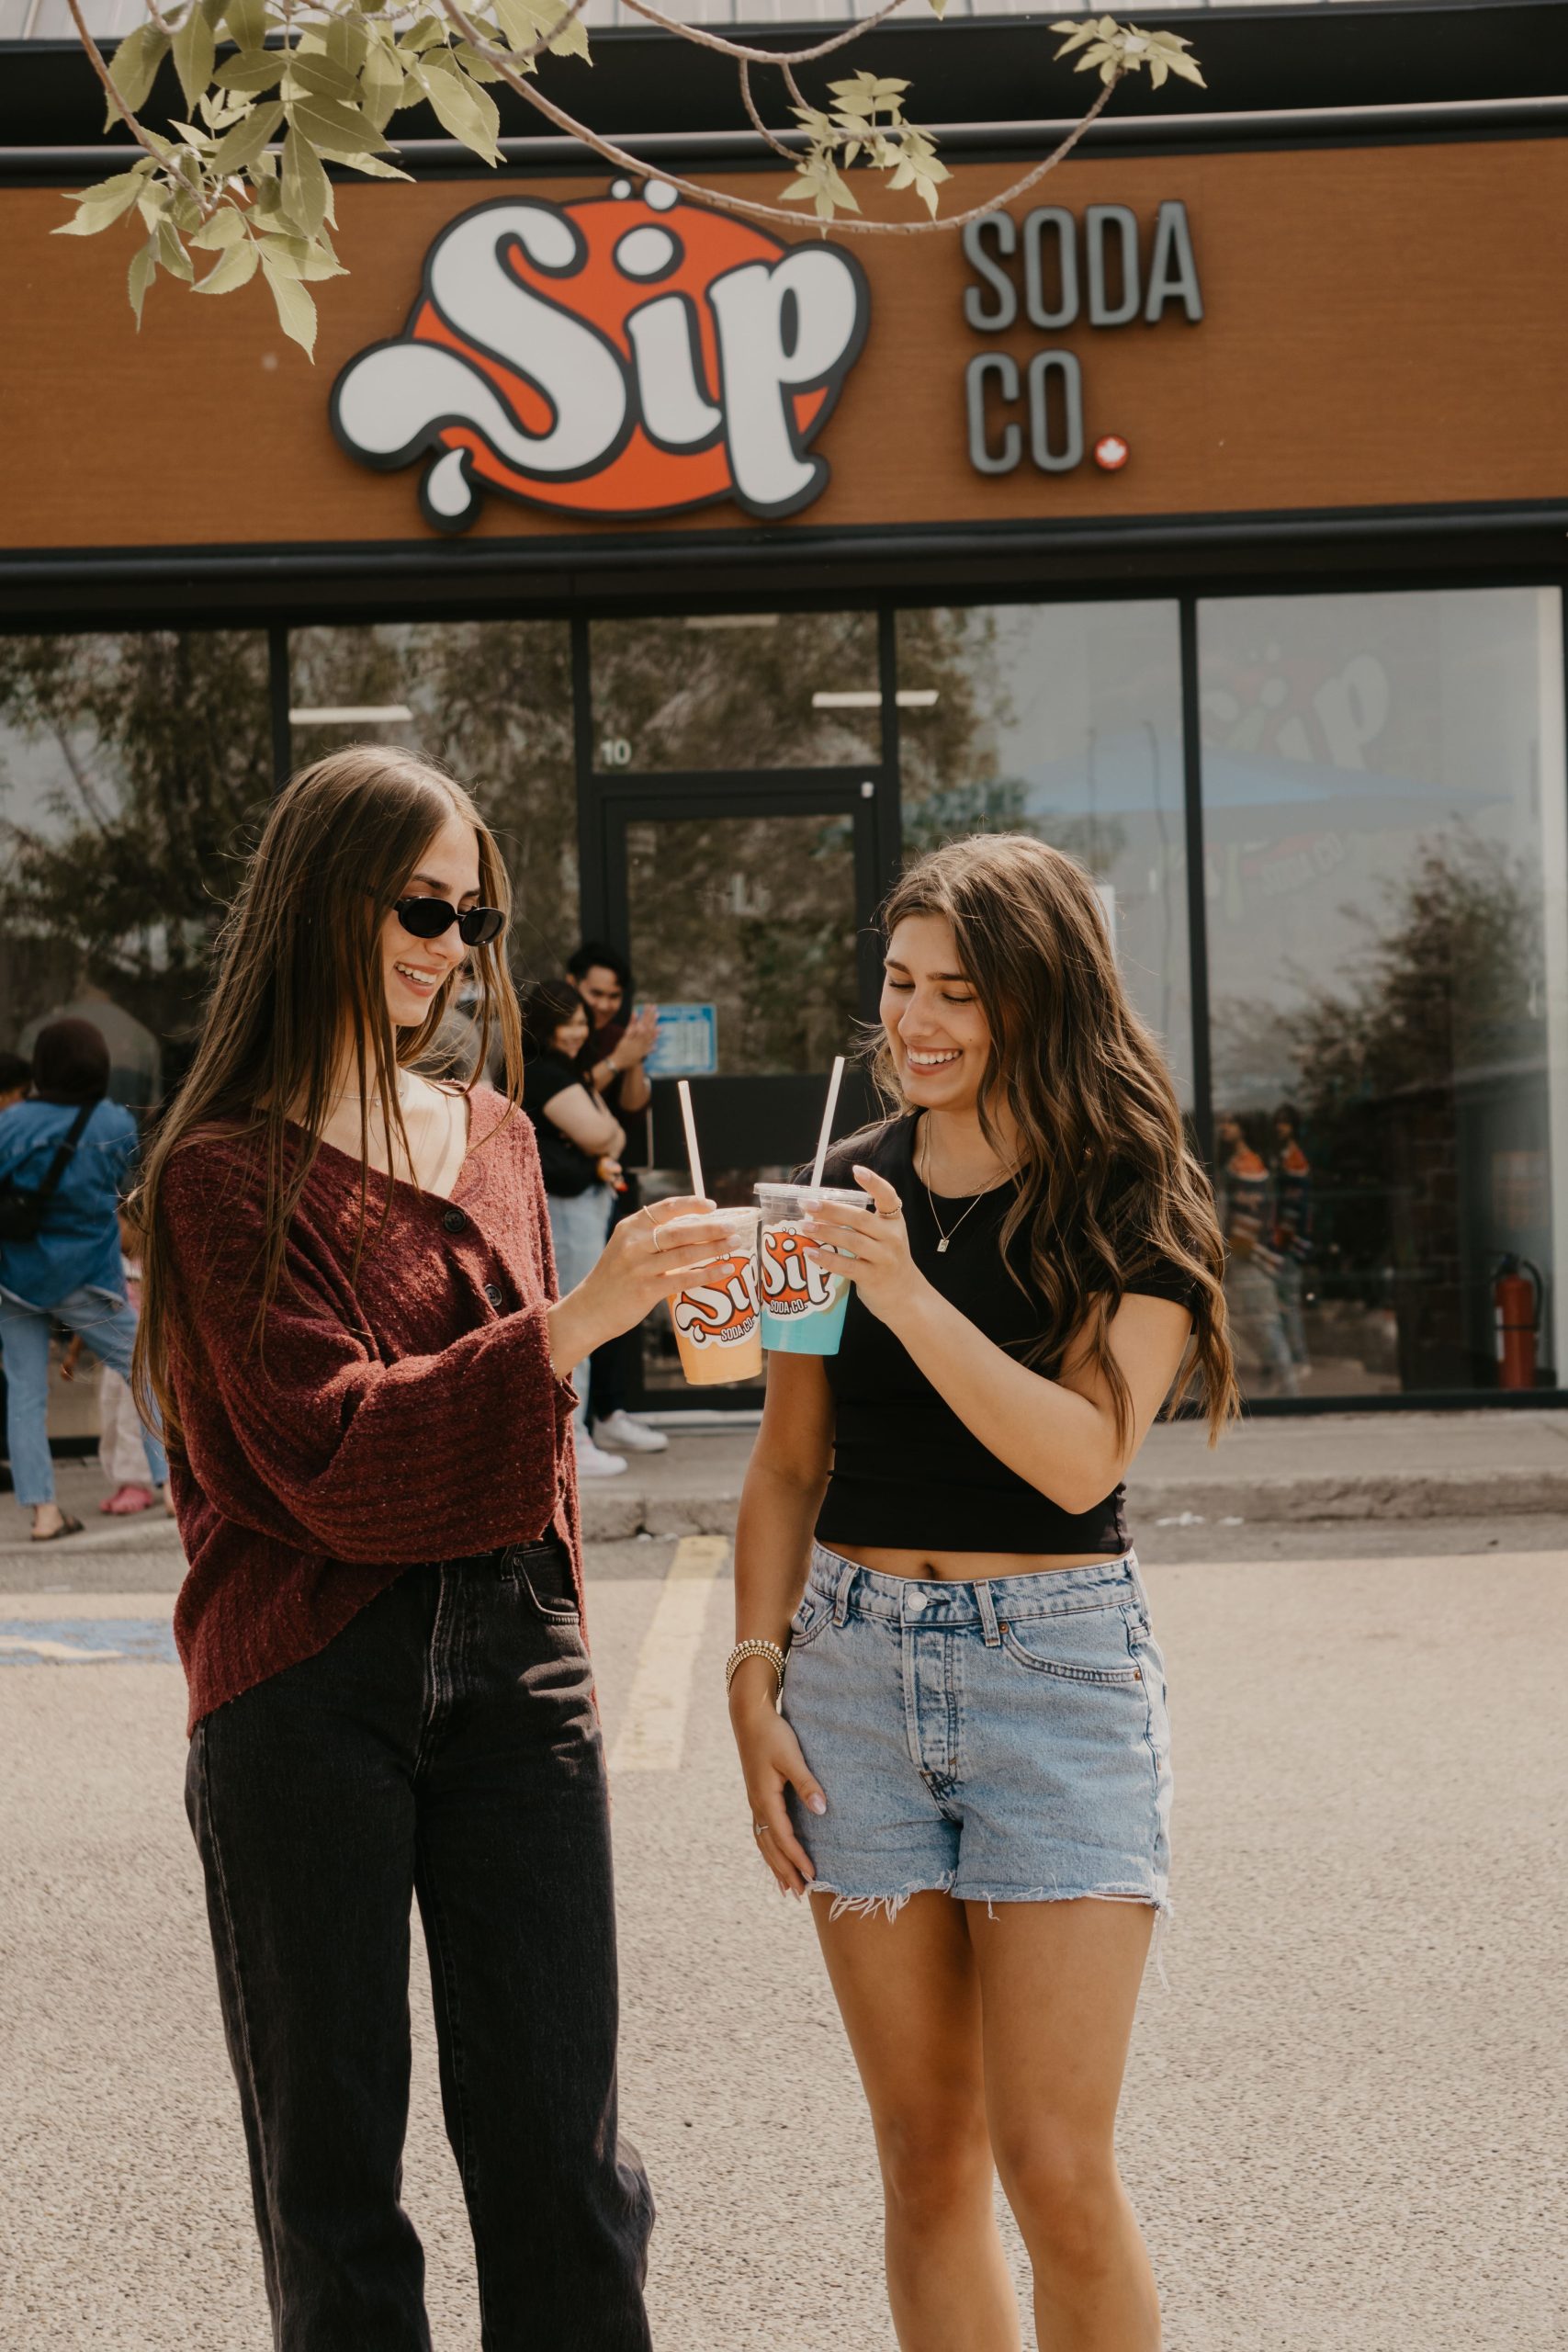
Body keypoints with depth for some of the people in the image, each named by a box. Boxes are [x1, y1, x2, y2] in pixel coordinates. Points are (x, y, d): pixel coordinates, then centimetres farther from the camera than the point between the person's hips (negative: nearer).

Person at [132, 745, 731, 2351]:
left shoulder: (491, 1138, 15)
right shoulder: (226, 1173, -4)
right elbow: (332, 1450, -14)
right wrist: (574, 1323, -21)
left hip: (510, 1662, 5)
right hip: (308, 1688, -5)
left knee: (561, 2158, 3)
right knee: (331, 2162, 4)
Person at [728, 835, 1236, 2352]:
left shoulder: (1130, 1203, -3)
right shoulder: (851, 1188, 8)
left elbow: (1083, 1457, -16)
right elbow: (789, 1465, 13)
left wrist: (911, 1297, -24)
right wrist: (755, 1684, 5)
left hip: (1059, 1658, -3)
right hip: (858, 1659, 4)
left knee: (1055, 2166, -6)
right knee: (924, 2159, 7)